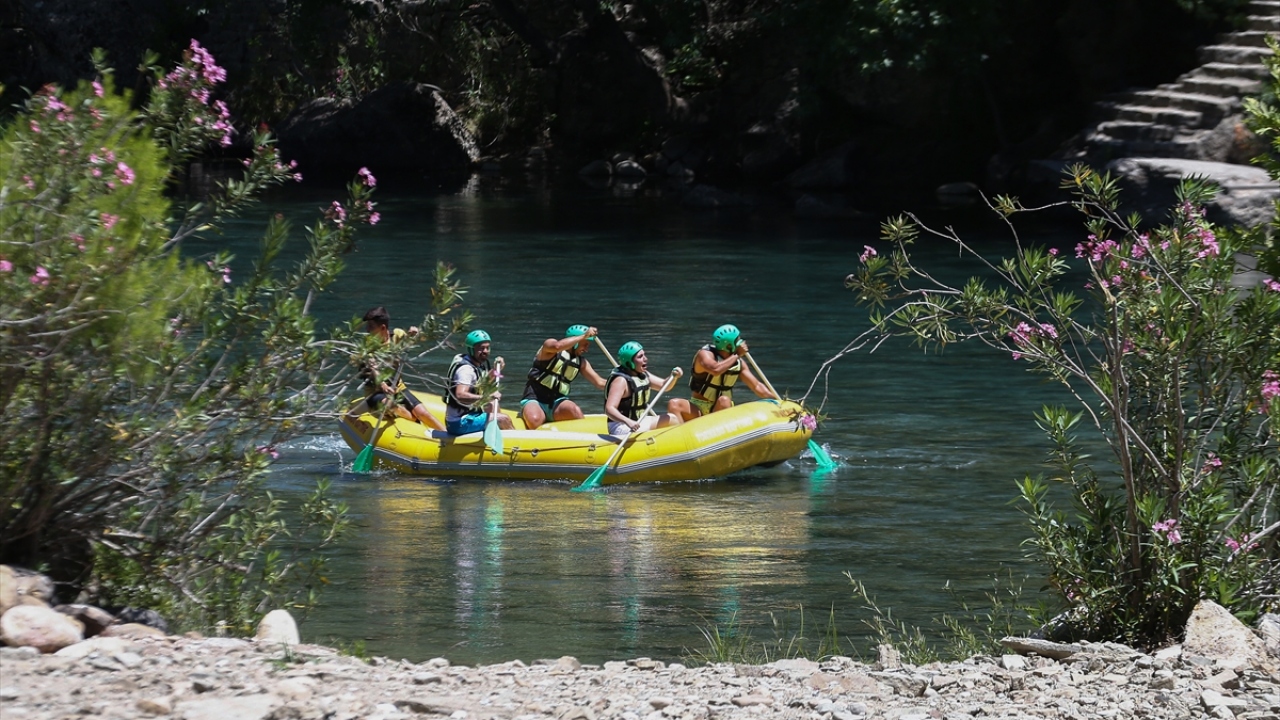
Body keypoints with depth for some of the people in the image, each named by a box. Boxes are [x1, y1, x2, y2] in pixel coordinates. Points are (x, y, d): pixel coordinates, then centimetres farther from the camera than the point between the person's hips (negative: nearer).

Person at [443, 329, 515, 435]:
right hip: (459, 424, -11)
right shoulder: (466, 369, -21)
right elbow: (460, 395, -36)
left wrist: (495, 370, 13)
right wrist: (486, 397, -40)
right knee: (504, 420, -13)